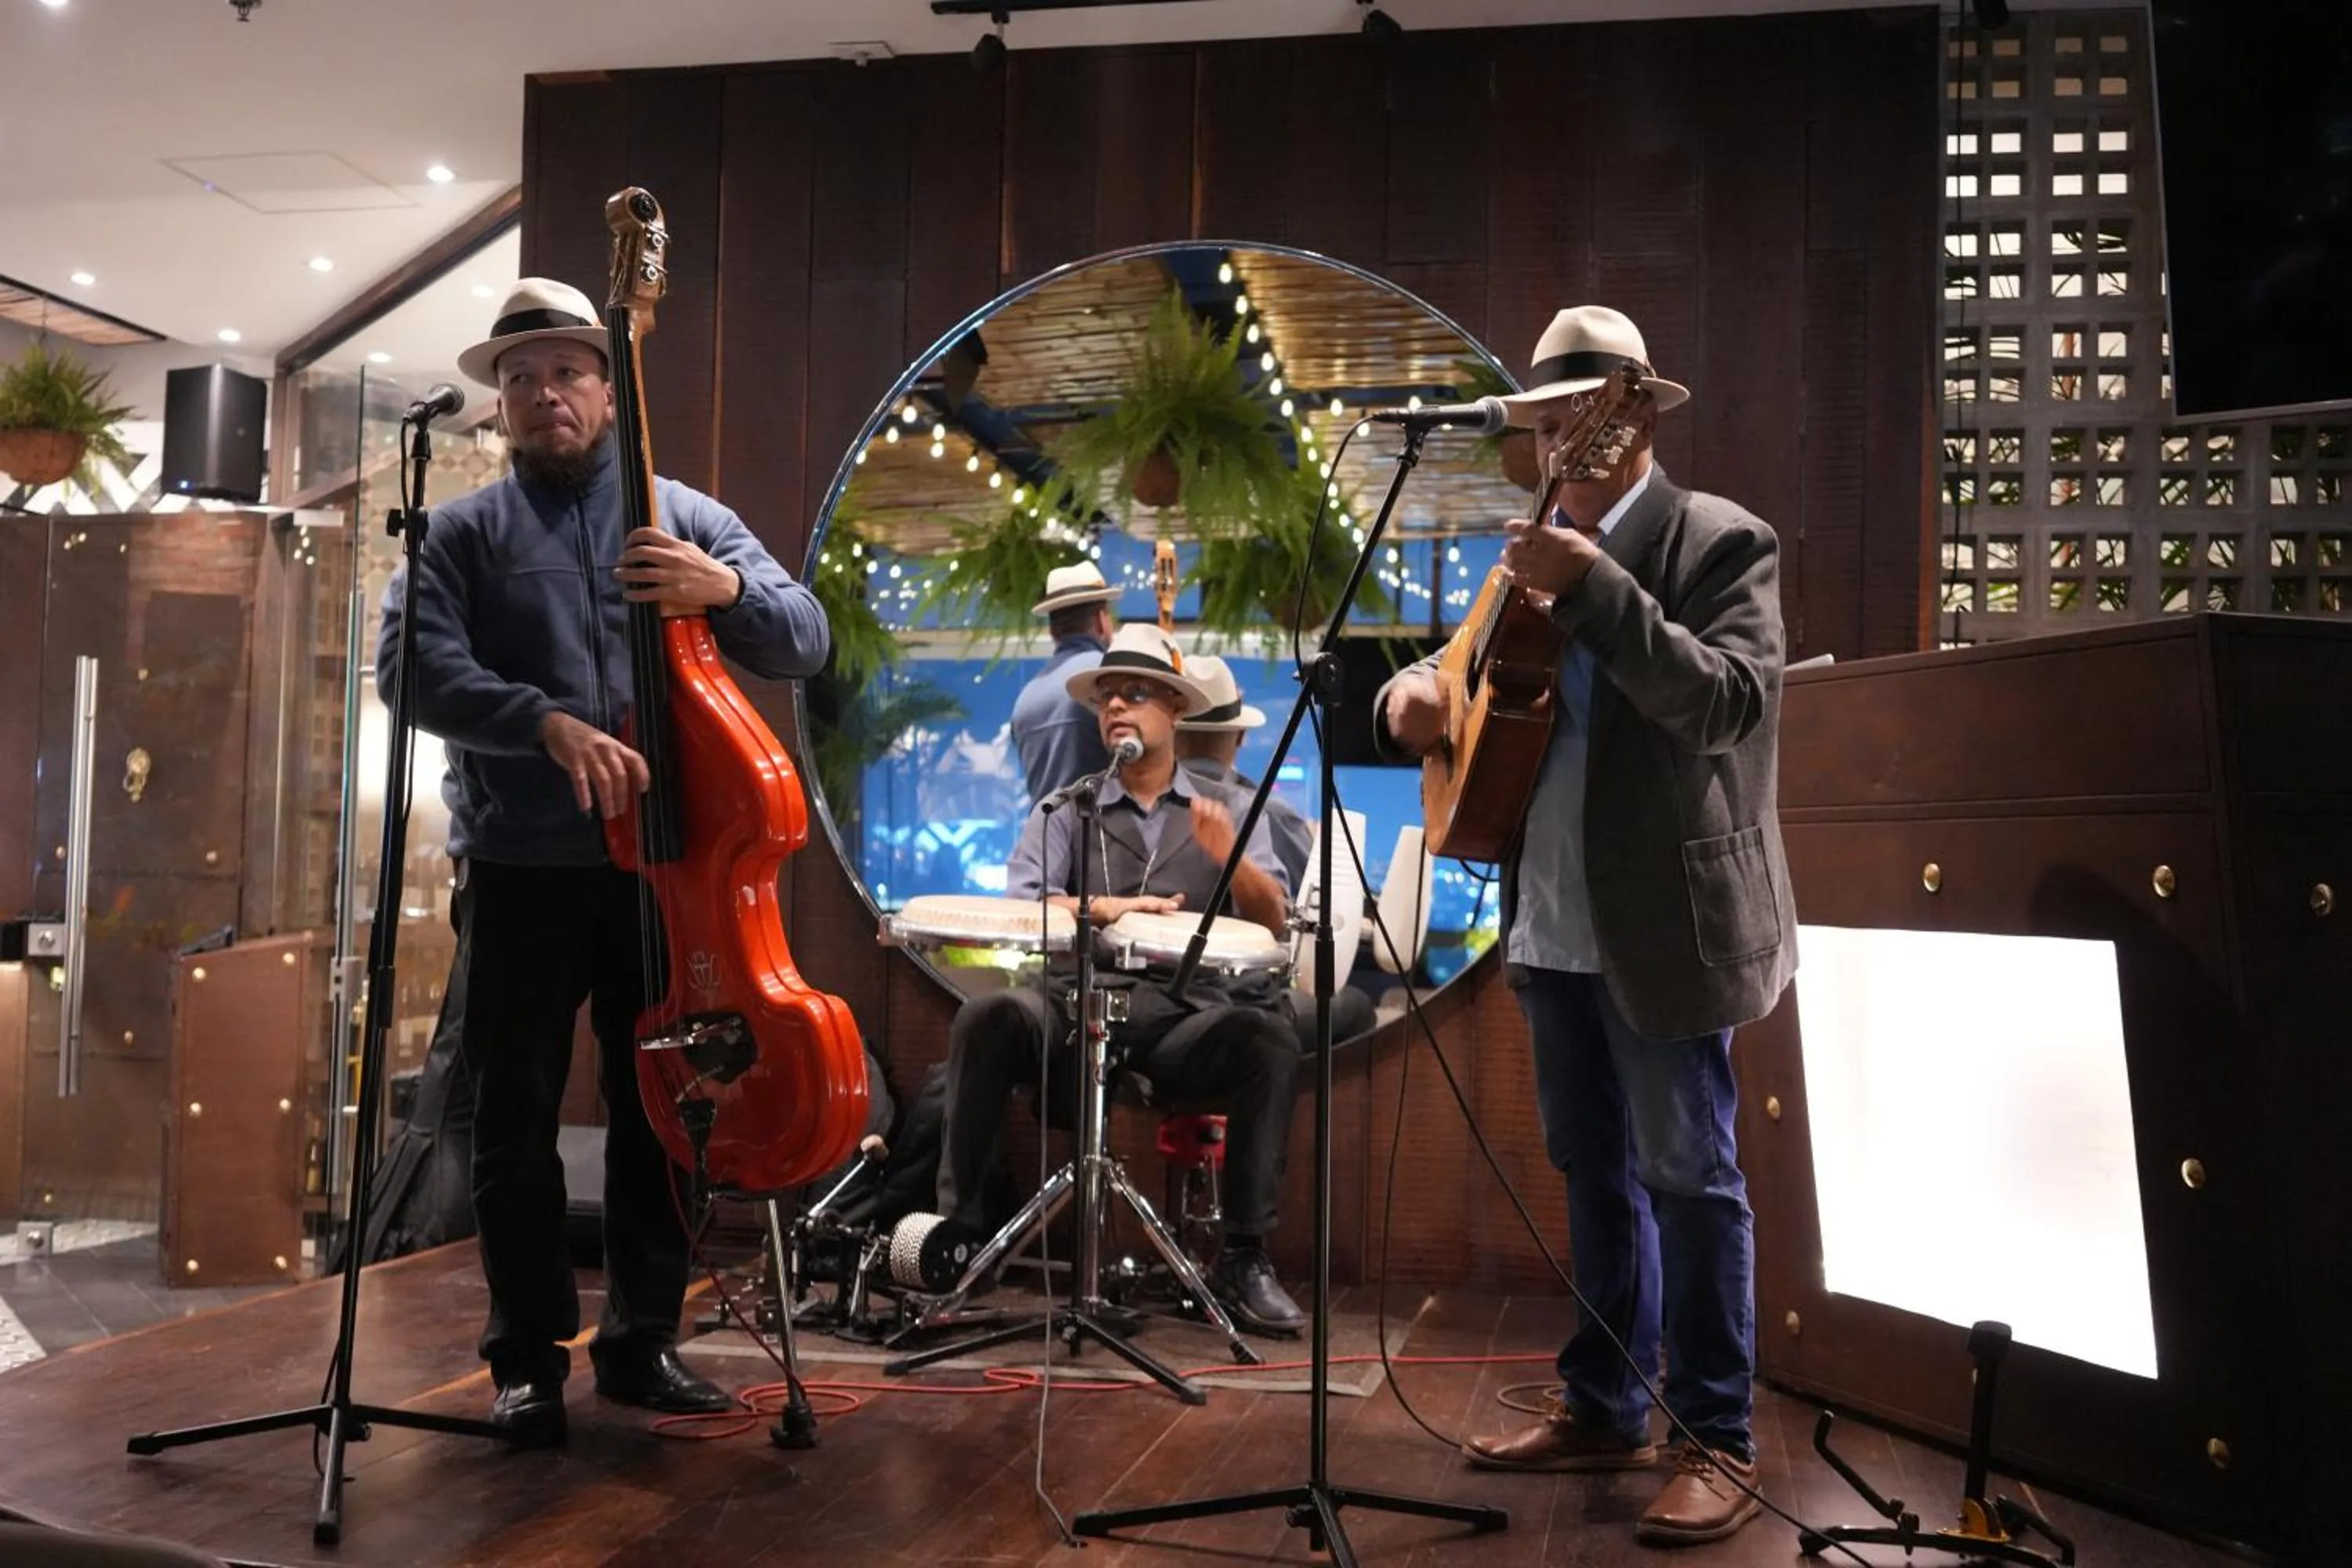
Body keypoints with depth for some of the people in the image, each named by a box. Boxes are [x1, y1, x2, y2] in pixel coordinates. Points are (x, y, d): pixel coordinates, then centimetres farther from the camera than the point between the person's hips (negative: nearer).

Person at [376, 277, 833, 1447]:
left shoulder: (689, 520, 10)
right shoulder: (462, 533, 6)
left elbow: (806, 644, 3)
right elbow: (415, 668, -9)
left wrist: (729, 589, -18)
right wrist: (548, 721, -25)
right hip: (521, 868, -1)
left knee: (660, 1109, 8)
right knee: (515, 1120, 5)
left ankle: (643, 1341, 22)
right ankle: (529, 1358, 18)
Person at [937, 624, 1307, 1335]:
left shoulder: (1230, 808, 14)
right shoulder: (1061, 813, 14)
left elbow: (1273, 922, 2)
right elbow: (1018, 914, -2)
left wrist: (1231, 859, -19)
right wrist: (1102, 908, -22)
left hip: (1186, 1027, 0)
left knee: (1267, 1039, -30)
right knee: (988, 1018, -28)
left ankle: (1243, 1258, -18)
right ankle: (954, 1223, -16)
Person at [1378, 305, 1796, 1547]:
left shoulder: (1721, 541, -7)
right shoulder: (1544, 552, 13)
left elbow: (1733, 702, -22)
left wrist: (1595, 587, -30)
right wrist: (1415, 693, -4)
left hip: (1664, 919, -7)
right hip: (1553, 920, 7)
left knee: (1686, 1175, 0)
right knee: (1592, 1171, 15)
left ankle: (1721, 1442, 11)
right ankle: (1603, 1409, 27)